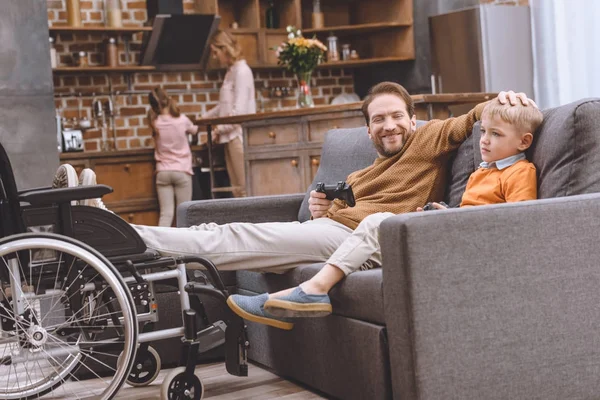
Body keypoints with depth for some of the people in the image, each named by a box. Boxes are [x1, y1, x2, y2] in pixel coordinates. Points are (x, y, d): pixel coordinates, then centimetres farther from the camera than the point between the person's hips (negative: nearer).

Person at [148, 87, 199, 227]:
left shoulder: (155, 123, -1)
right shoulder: (182, 120, -3)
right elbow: (194, 130, 17)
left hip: (163, 172, 2)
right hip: (182, 171, -2)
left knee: (166, 214, 1)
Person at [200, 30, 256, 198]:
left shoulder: (241, 71, -10)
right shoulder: (231, 72, 16)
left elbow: (239, 110, -16)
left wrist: (220, 128, -9)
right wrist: (204, 117, 22)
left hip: (239, 135, -9)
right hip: (230, 136, 9)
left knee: (245, 188, -8)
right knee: (237, 189, 8)